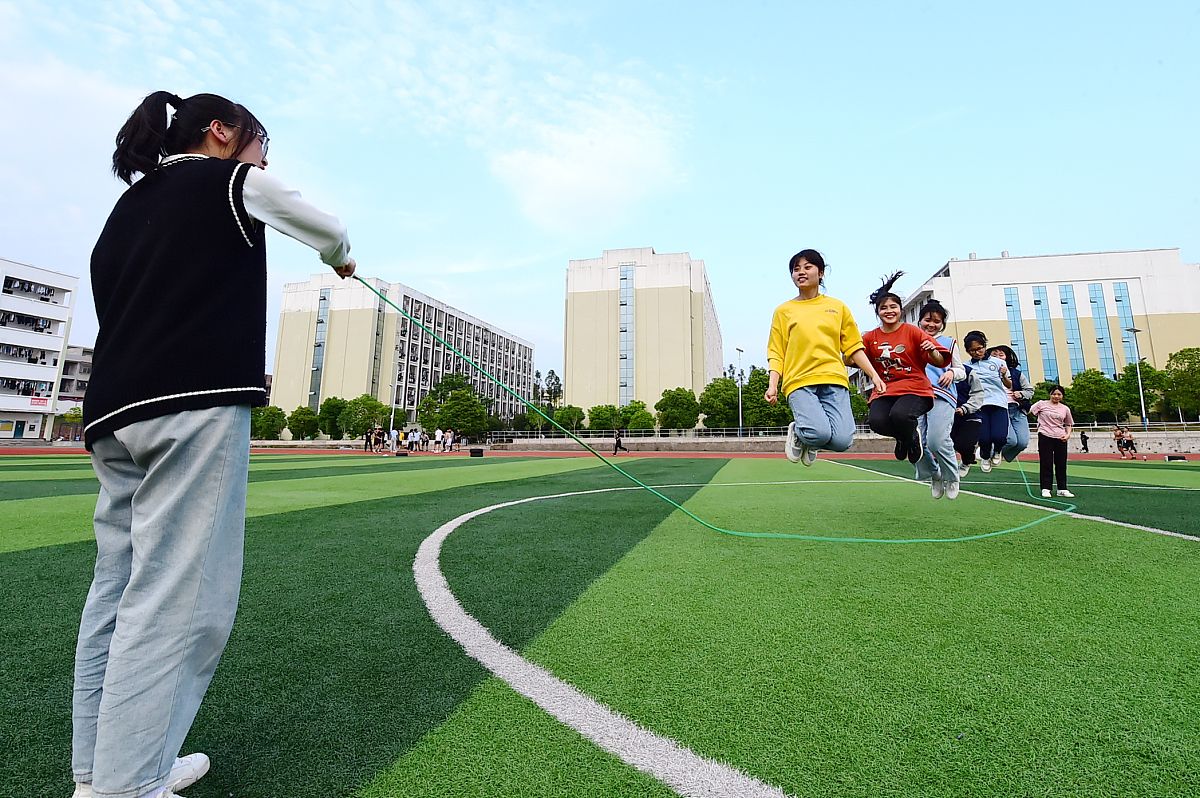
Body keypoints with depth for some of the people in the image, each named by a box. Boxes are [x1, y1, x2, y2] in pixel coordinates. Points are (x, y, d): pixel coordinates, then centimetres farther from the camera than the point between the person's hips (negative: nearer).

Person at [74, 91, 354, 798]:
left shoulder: (129, 204, 27)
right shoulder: (234, 180, 7)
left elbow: (118, 302, 24)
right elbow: (329, 230, 17)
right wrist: (343, 260, 40)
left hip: (112, 410, 9)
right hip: (195, 404, -8)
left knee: (120, 592, 11)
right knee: (177, 600, -8)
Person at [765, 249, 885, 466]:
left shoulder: (838, 307, 17)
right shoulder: (783, 311, 12)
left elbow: (854, 347, 18)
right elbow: (776, 354, 9)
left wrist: (874, 375, 8)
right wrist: (772, 385, -4)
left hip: (834, 380, 2)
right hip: (799, 382, -2)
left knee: (841, 441, -18)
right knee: (820, 433, -27)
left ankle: (811, 444, 16)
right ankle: (798, 432, 9)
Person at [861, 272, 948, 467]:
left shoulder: (913, 331, 2)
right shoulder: (870, 337, 7)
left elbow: (940, 362, 1)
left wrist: (932, 351, -21)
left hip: (915, 388, -2)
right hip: (884, 390, 2)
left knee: (899, 415, -33)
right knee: (876, 420, -27)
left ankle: (913, 435, 6)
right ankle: (901, 437, 10)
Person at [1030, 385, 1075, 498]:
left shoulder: (1065, 409, 12)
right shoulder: (1042, 404, 2)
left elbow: (1068, 424, 20)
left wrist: (1068, 434, 3)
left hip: (1060, 439, 4)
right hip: (1045, 437, -4)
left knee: (1061, 464, 7)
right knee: (1046, 463, -1)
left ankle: (1062, 489, 16)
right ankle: (1045, 489, 5)